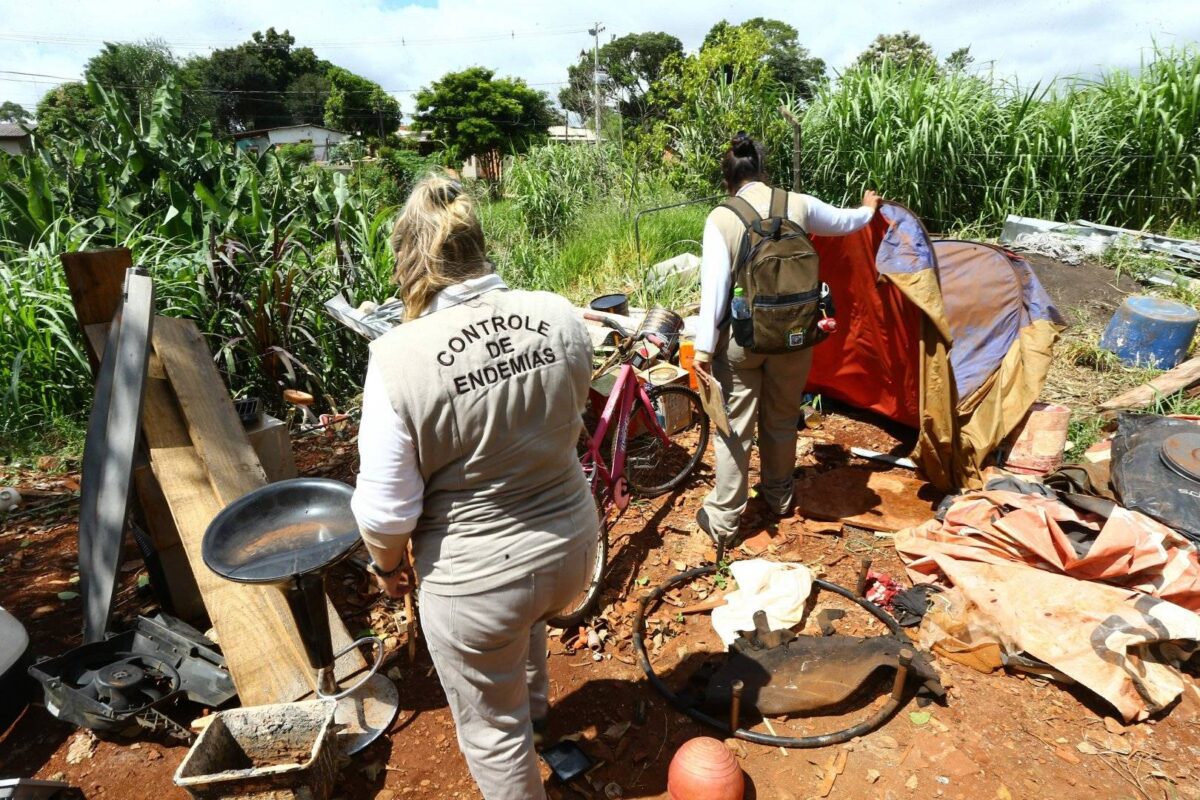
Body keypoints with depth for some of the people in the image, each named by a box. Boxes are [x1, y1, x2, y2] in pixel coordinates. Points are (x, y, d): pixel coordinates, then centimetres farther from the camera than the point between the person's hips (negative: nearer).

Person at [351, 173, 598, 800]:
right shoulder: (558, 315, -11)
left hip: (476, 580, -5)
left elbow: (386, 509, -16)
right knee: (528, 613, 39)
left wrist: (387, 564, 4)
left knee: (493, 729, 21)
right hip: (572, 548, 6)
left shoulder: (400, 356, -23)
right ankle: (534, 701, 66)